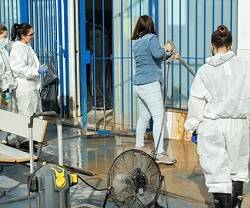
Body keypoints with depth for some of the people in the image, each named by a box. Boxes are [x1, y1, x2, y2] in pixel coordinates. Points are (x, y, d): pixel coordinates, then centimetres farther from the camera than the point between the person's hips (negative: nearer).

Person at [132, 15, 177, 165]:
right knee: (158, 117, -9)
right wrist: (166, 50, -6)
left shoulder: (136, 42, 15)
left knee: (143, 116, 18)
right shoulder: (151, 38, -8)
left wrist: (168, 54, 20)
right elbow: (158, 54, -25)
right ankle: (160, 153, -13)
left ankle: (139, 146, 28)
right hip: (150, 84, -8)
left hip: (139, 84, 8)